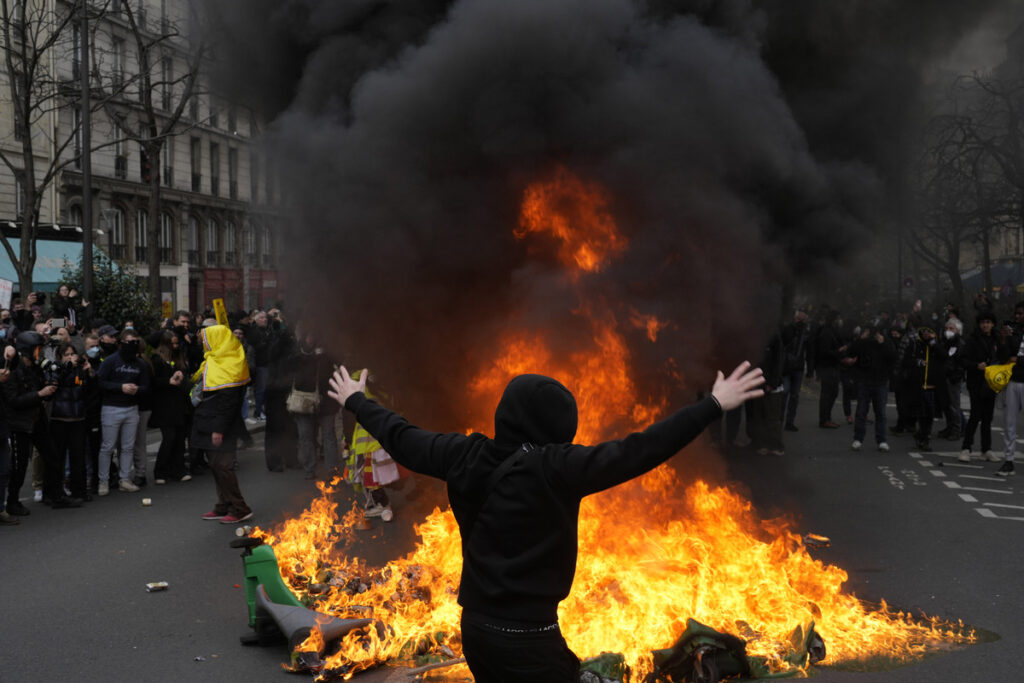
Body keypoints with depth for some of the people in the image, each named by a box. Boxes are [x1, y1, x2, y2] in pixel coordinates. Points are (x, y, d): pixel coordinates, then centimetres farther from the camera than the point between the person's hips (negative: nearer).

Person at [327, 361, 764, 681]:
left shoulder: (466, 458, -2)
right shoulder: (554, 469, -21)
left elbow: (401, 438, 12)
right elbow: (637, 452, -25)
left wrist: (356, 400, 30)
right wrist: (714, 406, -24)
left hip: (475, 625, 8)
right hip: (528, 637, -7)